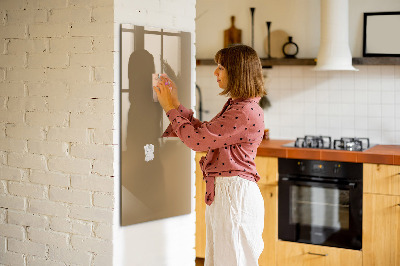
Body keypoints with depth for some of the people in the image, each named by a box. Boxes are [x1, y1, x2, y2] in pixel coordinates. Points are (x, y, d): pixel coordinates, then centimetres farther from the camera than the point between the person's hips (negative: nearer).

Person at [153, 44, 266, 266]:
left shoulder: (246, 112, -20)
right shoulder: (235, 105, 13)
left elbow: (197, 139, -20)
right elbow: (204, 132, 18)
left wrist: (170, 108, -8)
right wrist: (176, 104, 15)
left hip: (235, 194, -10)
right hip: (221, 191, 10)